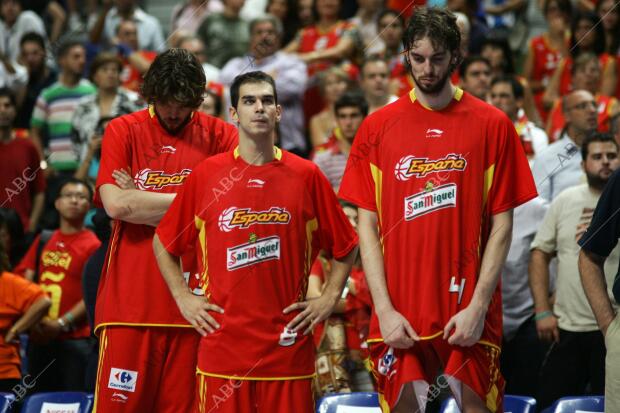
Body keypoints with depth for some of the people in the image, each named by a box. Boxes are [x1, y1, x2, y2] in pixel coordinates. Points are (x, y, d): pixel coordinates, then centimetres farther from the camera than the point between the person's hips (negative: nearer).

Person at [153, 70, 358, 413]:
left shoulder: (306, 176, 4)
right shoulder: (206, 175, 4)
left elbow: (346, 246, 13)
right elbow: (164, 242, 14)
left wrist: (328, 299, 5)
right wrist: (183, 298, 6)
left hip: (287, 344, 0)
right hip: (222, 343, 0)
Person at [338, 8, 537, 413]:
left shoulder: (492, 125, 3)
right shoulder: (378, 127, 7)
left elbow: (502, 225, 1)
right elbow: (368, 225, 5)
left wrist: (478, 306, -9)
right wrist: (385, 309, -5)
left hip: (469, 313, -1)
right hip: (400, 316, 1)